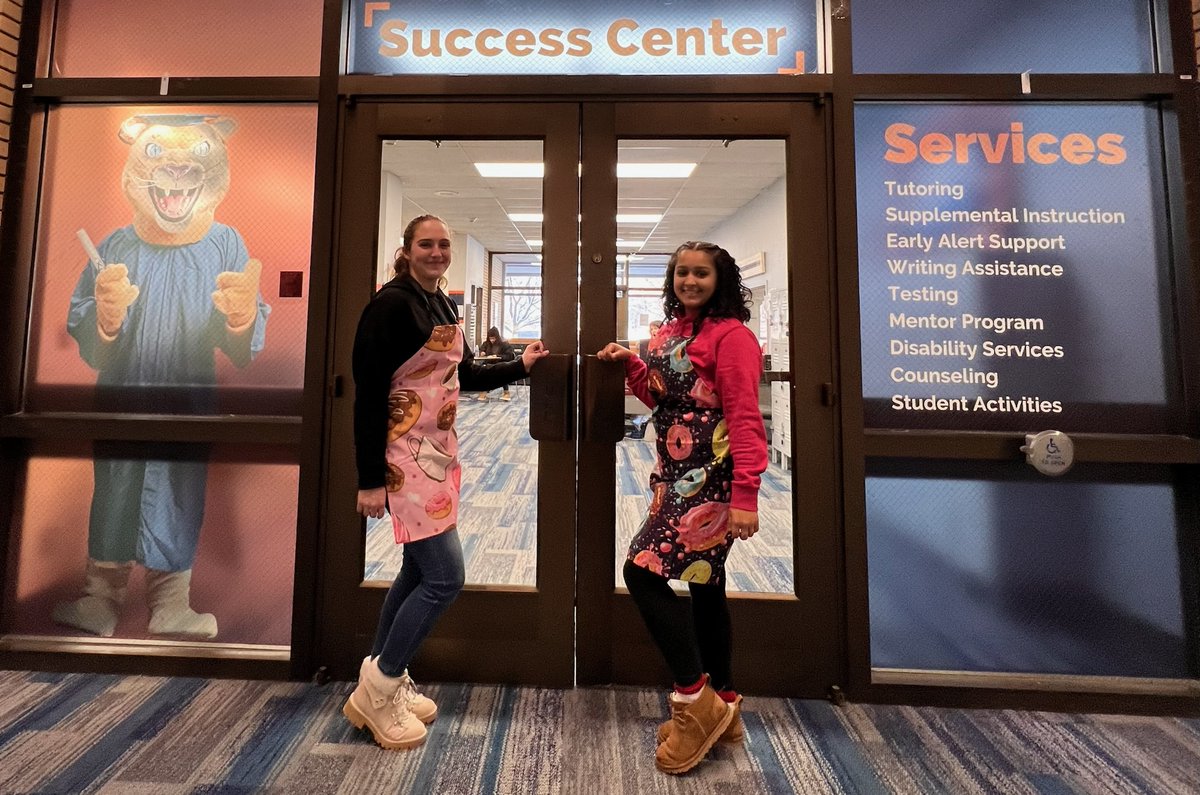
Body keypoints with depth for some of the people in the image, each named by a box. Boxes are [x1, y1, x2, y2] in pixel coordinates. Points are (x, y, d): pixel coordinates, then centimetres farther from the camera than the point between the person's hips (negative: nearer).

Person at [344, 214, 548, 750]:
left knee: (418, 571, 16)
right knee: (445, 577, -7)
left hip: (438, 453, 9)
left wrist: (519, 366, 14)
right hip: (404, 458, -9)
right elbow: (367, 393, -17)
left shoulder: (443, 306, 13)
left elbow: (465, 375, 23)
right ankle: (375, 693, 15)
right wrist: (370, 479, -18)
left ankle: (387, 683, 34)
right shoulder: (392, 304, -13)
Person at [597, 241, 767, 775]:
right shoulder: (671, 332, 14)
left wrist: (745, 496, -21)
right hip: (676, 476, 9)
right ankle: (722, 709, 33)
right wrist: (628, 362, 7)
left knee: (643, 572, -12)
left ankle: (694, 698, 8)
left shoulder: (731, 335, -11)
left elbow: (745, 419, -17)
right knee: (704, 584, 15)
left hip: (709, 481, -9)